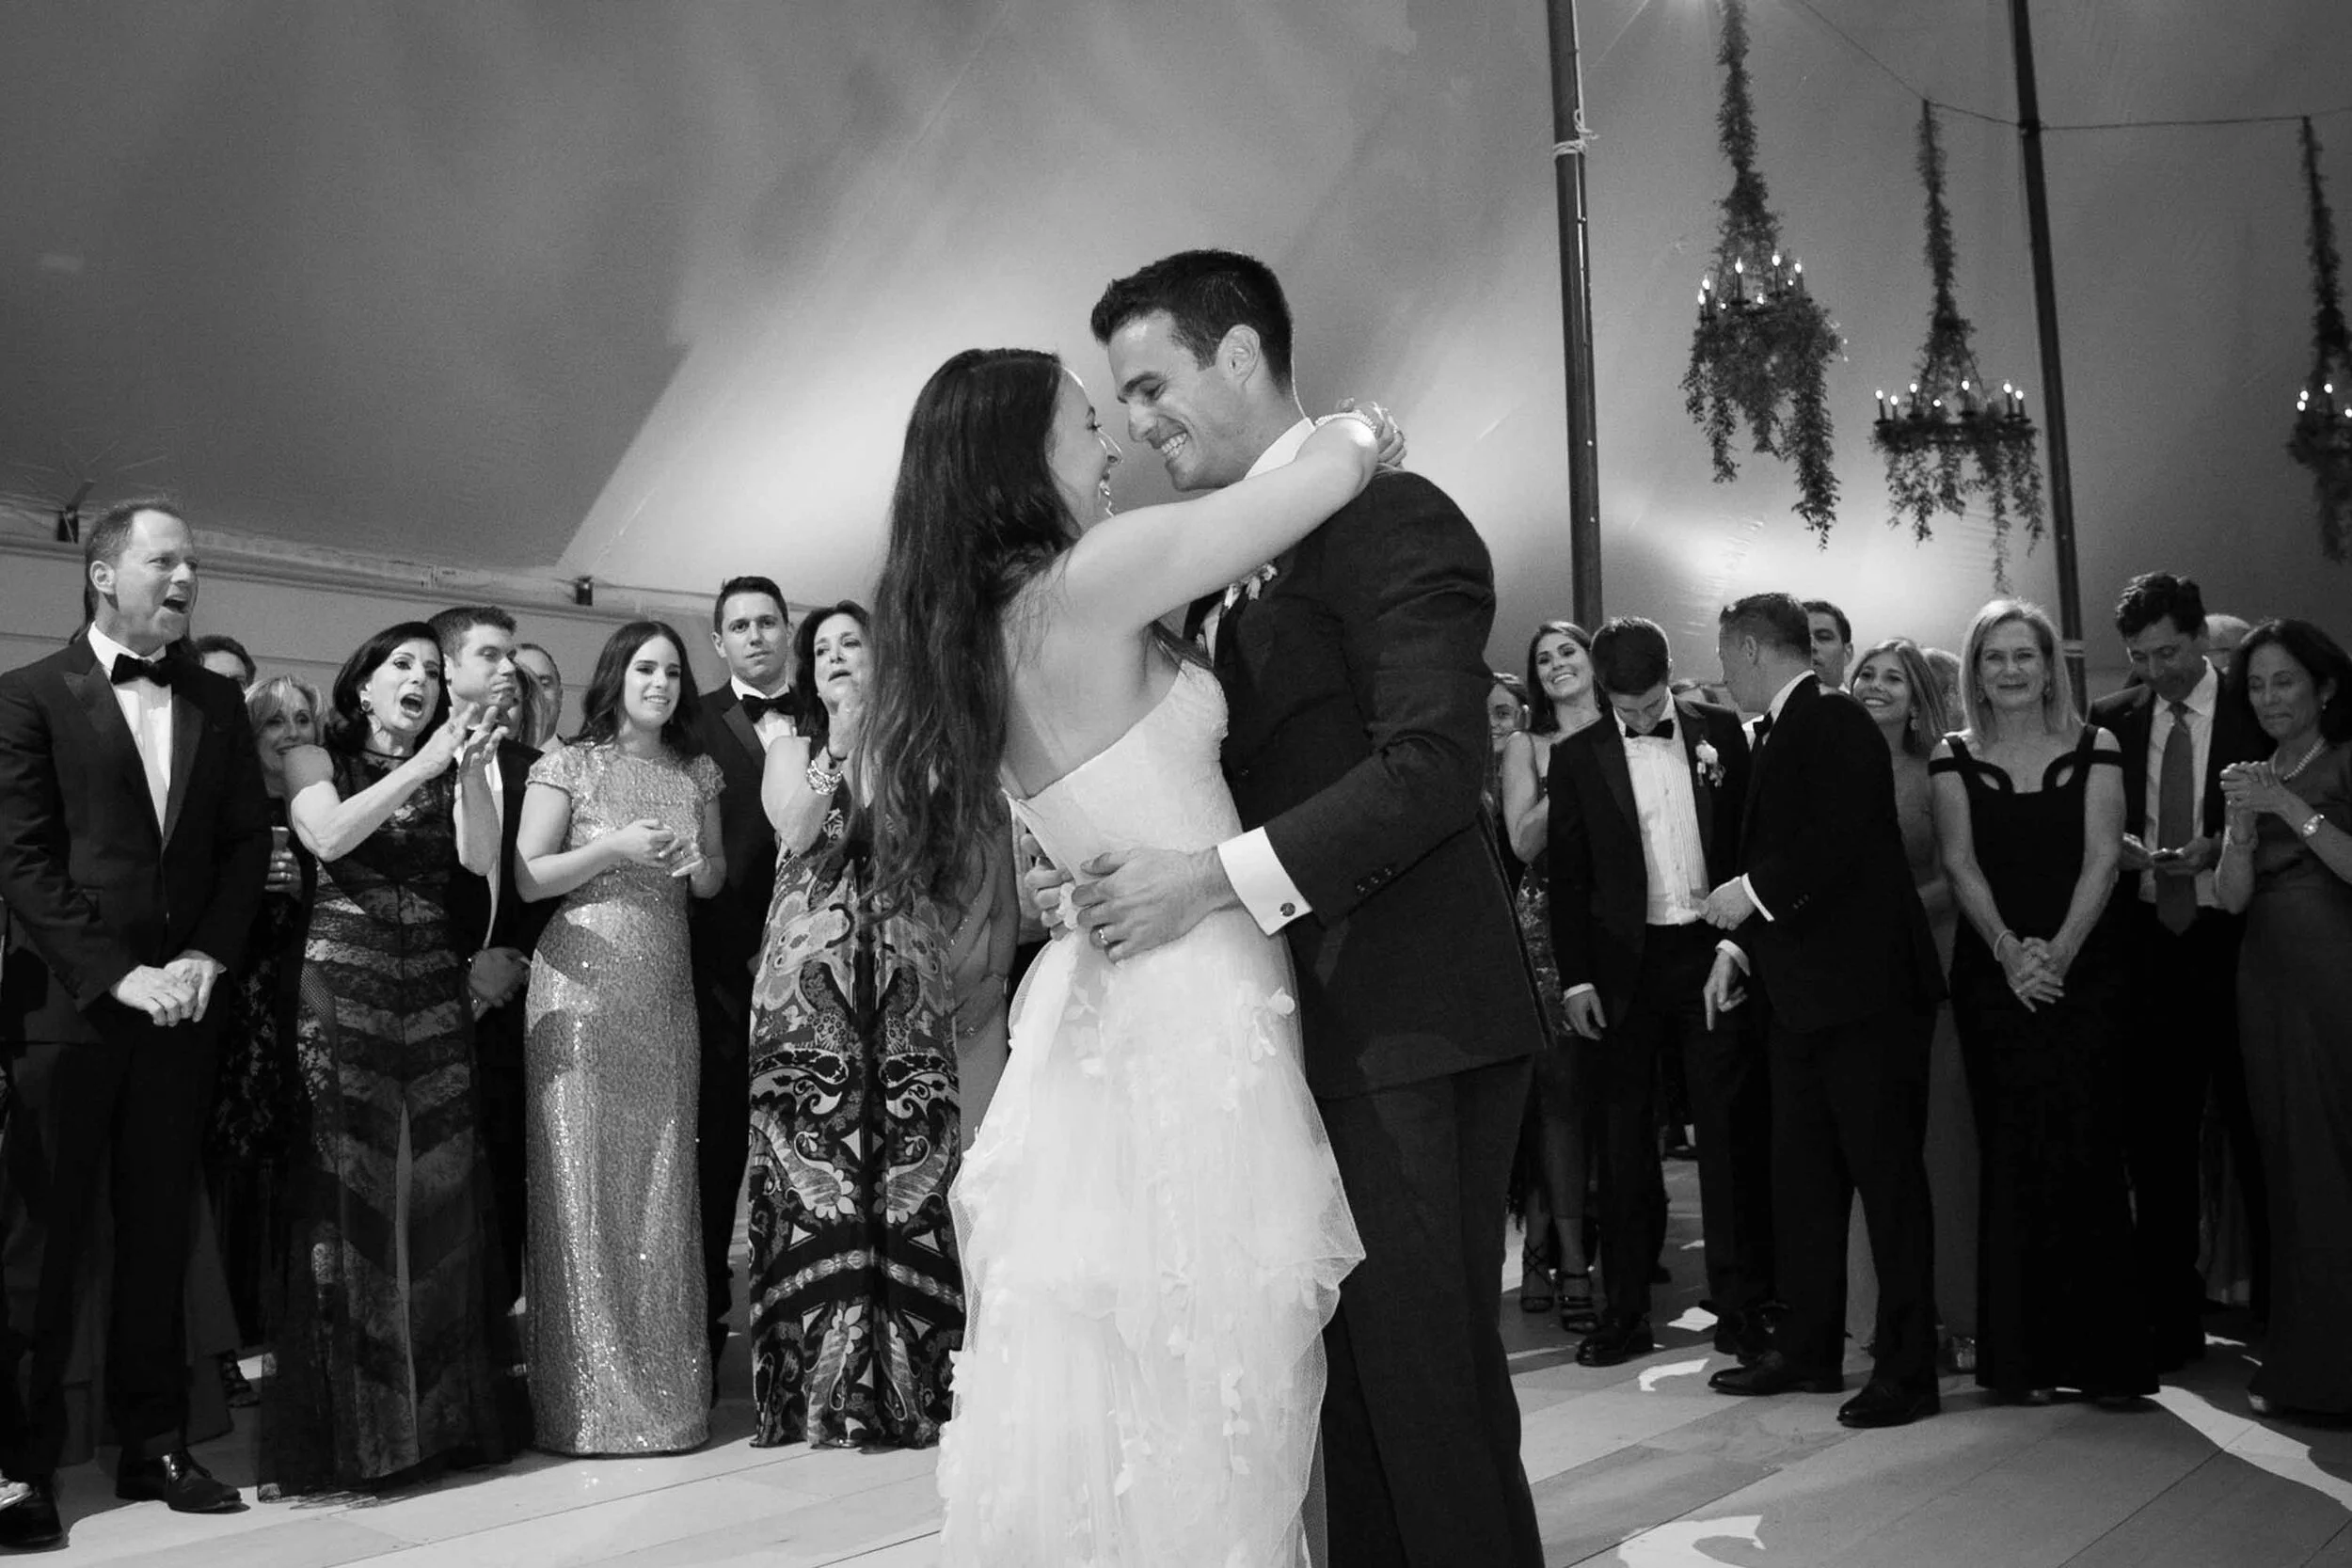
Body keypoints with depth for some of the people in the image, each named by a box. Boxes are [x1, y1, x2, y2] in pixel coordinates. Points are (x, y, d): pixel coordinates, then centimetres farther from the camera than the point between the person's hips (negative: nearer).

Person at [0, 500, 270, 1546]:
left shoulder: (218, 703, 13)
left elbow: (247, 842, 10)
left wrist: (206, 958, -4)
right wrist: (121, 975, -13)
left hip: (181, 1005, 4)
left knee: (159, 1234, 10)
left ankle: (154, 1445, 19)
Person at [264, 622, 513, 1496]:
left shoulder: (451, 773, 14)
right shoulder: (315, 761, 8)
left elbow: (481, 860, -1)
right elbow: (329, 838, -11)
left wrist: (470, 768, -13)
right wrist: (421, 765, -13)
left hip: (434, 996, 3)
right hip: (341, 990, -2)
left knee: (439, 1194, 1)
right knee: (347, 1195, -4)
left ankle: (441, 1416, 11)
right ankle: (345, 1432, 4)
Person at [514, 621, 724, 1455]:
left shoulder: (698, 774, 13)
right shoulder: (570, 765, 1)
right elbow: (526, 877, -4)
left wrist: (701, 864, -2)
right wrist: (616, 848, -14)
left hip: (665, 993, 4)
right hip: (582, 986, -4)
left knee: (662, 1181, 4)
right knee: (581, 1177, -3)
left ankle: (664, 1384, 14)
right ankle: (586, 1394, 5)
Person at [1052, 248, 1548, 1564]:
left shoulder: (1391, 521, -10)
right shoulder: (1220, 565, 16)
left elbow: (1436, 761, -20)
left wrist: (1215, 877, -23)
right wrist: (1089, 864, 1)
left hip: (1407, 1025, -8)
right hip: (1309, 1024, 8)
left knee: (1432, 1384, -1)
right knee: (1351, 1383, 14)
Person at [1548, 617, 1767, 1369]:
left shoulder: (1719, 731, 5)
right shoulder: (1577, 755, 3)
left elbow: (1752, 836, 6)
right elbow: (1566, 873, 3)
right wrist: (1576, 976, -2)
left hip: (1712, 951, 0)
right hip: (1624, 964, 0)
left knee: (1732, 1129, 2)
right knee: (1623, 1139, 5)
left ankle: (1741, 1304, 10)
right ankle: (1625, 1309, 14)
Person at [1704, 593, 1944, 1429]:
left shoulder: (1834, 722, -12)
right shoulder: (1779, 732, 15)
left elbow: (1842, 839, -24)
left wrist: (1756, 891, -16)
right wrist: (1742, 942, 8)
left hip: (1864, 988, -10)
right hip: (1803, 994, 10)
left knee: (1887, 1175, -1)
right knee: (1802, 1177, 14)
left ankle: (1907, 1368, 7)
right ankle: (1808, 1349, 25)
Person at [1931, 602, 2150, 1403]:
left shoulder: (2094, 749, 7)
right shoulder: (1955, 758, 8)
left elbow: (2102, 859, -2)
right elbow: (1960, 864, 0)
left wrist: (2058, 951, -14)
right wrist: (2009, 949, -14)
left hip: (2083, 969, 0)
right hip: (1991, 974, 0)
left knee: (2085, 1151, -6)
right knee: (2012, 1161, -1)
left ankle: (2102, 1355, 2)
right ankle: (2020, 1357, 6)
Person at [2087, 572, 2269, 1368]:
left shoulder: (2255, 712, 1)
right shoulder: (2111, 721, 8)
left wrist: (2219, 847, -14)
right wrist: (2118, 845, -9)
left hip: (2233, 941, -2)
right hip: (2148, 943, 2)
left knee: (2257, 1134, 4)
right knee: (2155, 1141, 5)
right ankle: (2168, 1322, 14)